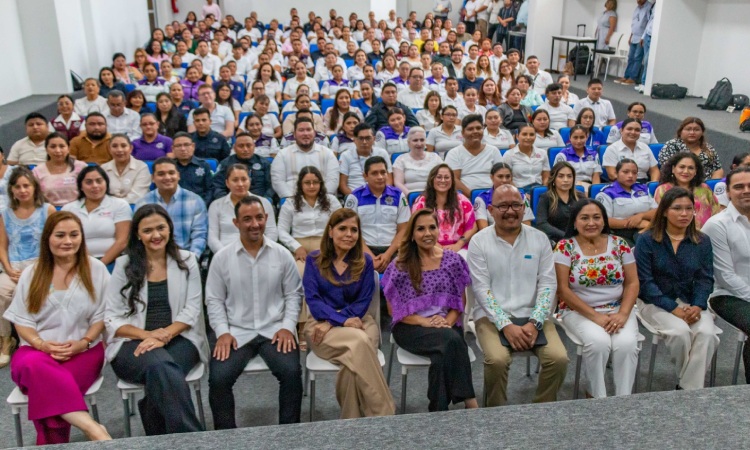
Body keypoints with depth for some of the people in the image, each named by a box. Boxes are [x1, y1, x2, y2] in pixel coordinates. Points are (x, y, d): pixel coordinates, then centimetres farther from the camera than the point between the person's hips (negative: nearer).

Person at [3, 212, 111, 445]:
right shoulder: (30, 273, 8)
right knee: (32, 365, -37)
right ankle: (92, 428, -43)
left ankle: (52, 443, -15)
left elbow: (101, 315, 3)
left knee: (46, 386, -33)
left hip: (84, 351, -1)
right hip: (37, 349, 1)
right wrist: (42, 344, -13)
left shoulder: (96, 269, 4)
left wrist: (83, 342, -13)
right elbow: (22, 320, 6)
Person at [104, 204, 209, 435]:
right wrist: (148, 335, -14)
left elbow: (192, 310, 1)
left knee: (162, 374, -34)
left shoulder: (187, 261, 7)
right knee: (161, 366, -35)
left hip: (178, 340, 1)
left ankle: (159, 436, -16)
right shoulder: (124, 265, 6)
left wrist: (165, 335, -16)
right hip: (133, 343, -1)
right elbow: (111, 317, 2)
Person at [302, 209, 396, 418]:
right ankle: (383, 413, -27)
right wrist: (343, 321, -20)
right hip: (322, 324, -1)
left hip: (358, 321, 1)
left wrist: (332, 323, -14)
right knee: (359, 341, -34)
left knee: (353, 361, -35)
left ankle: (352, 421, -18)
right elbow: (312, 299, -4)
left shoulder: (365, 261, 7)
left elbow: (363, 302, 1)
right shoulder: (314, 260, 5)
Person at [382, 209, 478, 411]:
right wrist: (424, 321, -15)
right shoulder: (400, 266, 0)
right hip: (411, 328, -2)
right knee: (451, 340, -33)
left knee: (442, 355, -34)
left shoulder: (452, 260, 7)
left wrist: (448, 321, -11)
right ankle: (469, 400, -24)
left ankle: (440, 409, -20)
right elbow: (394, 308, 0)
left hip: (446, 326, 2)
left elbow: (460, 301, 10)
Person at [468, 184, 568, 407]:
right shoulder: (479, 242, -2)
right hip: (492, 316, -2)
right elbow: (481, 289, -8)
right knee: (497, 360, -28)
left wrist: (534, 323, -13)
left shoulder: (539, 239, 6)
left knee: (559, 358, -20)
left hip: (532, 315, 3)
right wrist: (506, 326, -17)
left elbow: (548, 284, 1)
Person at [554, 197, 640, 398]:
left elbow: (632, 283, 4)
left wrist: (623, 314, -13)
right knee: (598, 342, -30)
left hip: (618, 309, 3)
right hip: (579, 311, -2)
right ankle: (597, 396, -8)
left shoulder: (619, 245, 4)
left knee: (627, 343, -26)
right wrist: (595, 316, -16)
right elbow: (563, 289, -9)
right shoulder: (565, 247, -5)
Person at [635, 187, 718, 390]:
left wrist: (698, 306, -17)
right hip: (656, 302, -3)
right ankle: (686, 380, 0)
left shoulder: (702, 241, 7)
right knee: (680, 331, -30)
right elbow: (645, 281, -10)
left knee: (707, 333, -27)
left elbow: (705, 279, 3)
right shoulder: (647, 240, -5)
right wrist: (674, 309, -18)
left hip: (691, 302, 3)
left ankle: (689, 389, -12)